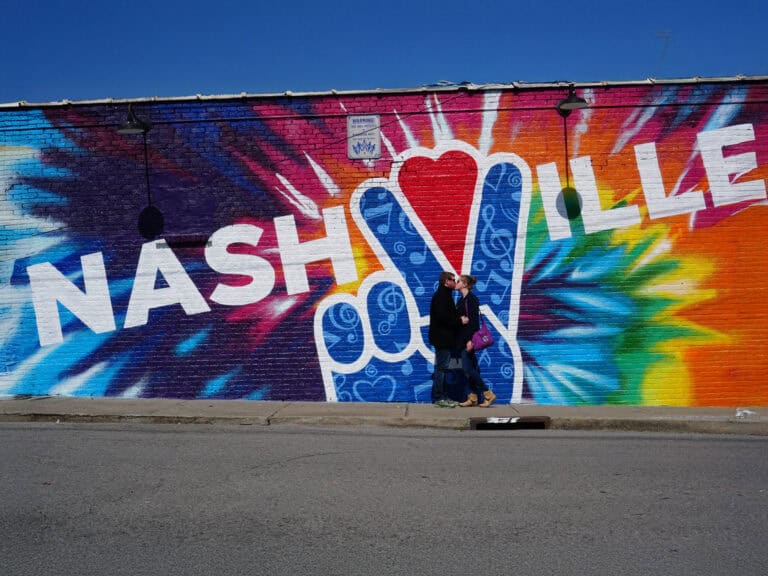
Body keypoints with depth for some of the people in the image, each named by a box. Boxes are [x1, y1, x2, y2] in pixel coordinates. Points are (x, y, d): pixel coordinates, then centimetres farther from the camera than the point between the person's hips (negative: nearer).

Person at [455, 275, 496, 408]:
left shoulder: (471, 299, -12)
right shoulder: (462, 299, 15)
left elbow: (473, 320, -19)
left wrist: (470, 339, -24)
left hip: (468, 339, -9)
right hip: (462, 339, 9)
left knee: (468, 369, -10)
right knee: (471, 369, 9)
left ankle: (488, 394, -3)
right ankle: (473, 398, 13)